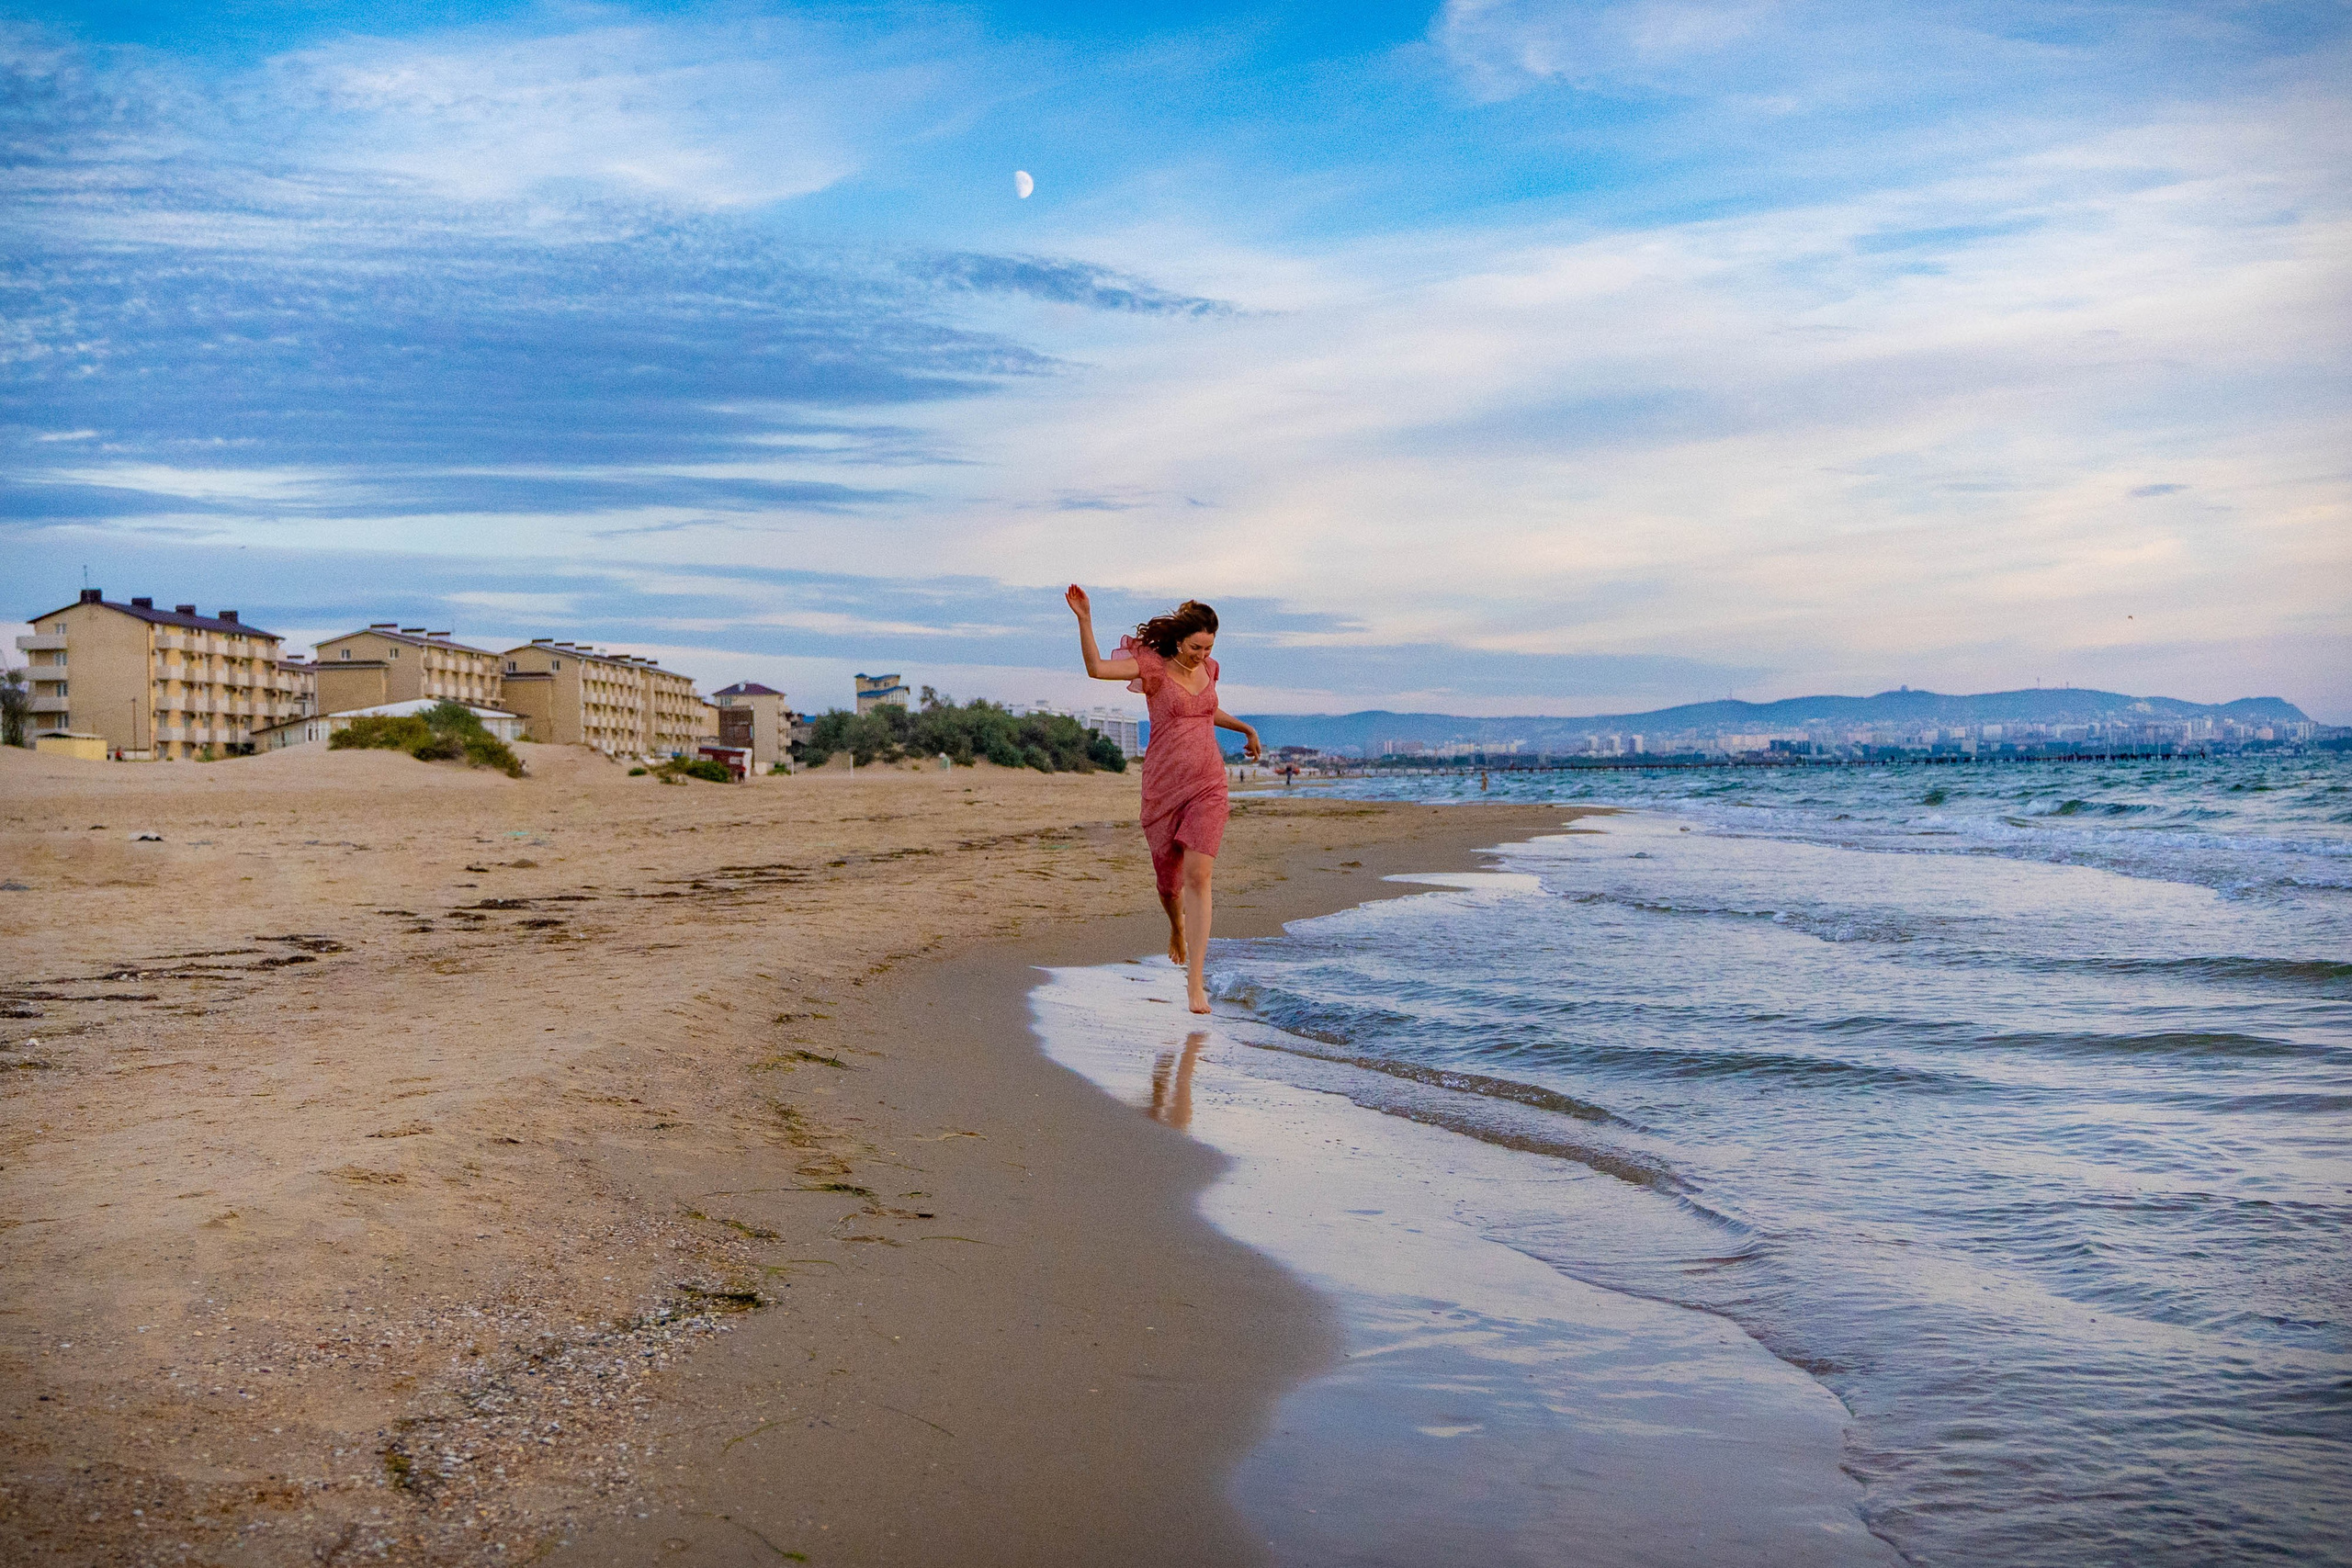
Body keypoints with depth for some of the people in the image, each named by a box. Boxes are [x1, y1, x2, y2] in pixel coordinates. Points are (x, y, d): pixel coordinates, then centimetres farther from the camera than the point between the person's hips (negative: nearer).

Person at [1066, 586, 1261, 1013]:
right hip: (1164, 786, -2)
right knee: (1167, 879, 12)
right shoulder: (1154, 667, -7)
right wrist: (1084, 620, -31)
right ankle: (1177, 929, 49)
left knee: (1198, 875, -14)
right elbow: (1097, 667, -22)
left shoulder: (1208, 669, 8)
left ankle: (1195, 982, -16)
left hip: (1208, 785, 2)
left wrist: (1245, 727, 35)